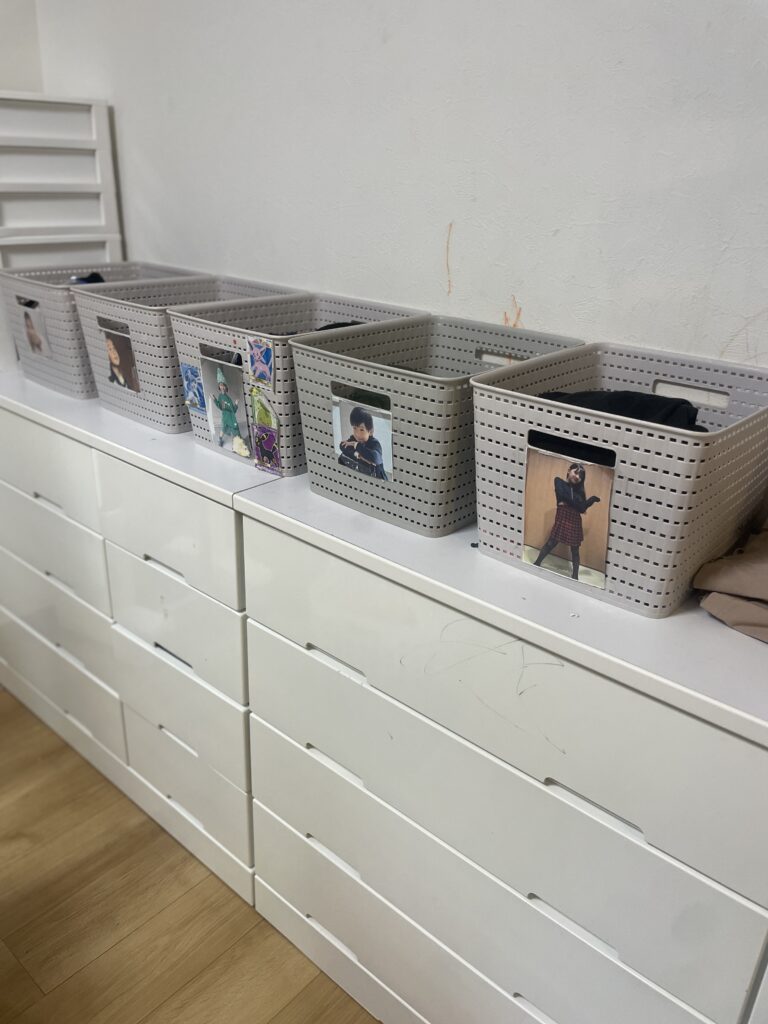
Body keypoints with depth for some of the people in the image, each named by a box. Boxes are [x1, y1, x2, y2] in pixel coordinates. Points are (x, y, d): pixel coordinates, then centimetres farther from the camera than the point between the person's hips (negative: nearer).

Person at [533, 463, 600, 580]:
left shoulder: (579, 490, 15)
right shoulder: (559, 481, 5)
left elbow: (582, 508, 3)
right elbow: (563, 496, -12)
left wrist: (592, 499, -12)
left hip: (575, 521, 4)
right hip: (562, 518, -4)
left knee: (575, 549, 6)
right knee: (551, 543, -6)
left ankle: (575, 576, 11)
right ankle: (536, 564, 10)